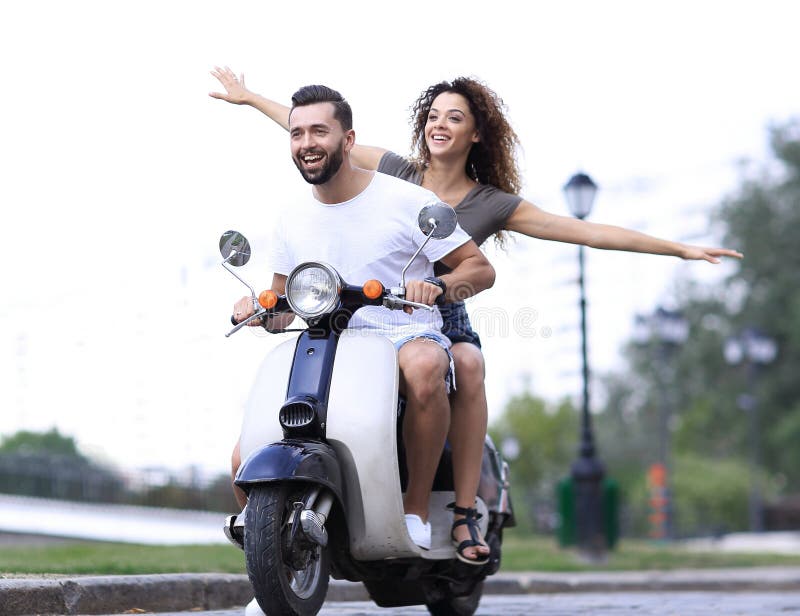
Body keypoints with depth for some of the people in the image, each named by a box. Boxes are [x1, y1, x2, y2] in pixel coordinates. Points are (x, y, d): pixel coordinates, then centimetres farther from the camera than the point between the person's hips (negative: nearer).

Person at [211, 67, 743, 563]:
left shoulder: (493, 205, 0)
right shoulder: (395, 172, 5)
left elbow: (588, 232, -2)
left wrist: (680, 249, -5)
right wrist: (250, 97, 21)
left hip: (444, 318, -1)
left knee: (468, 364, -35)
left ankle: (465, 514, -31)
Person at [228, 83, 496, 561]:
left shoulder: (406, 201, -3)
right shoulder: (293, 223, 12)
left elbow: (481, 270, -3)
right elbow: (281, 313, 20)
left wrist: (437, 285, -24)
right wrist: (257, 309, -4)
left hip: (406, 337, -4)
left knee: (424, 366, -43)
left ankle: (417, 509, -27)